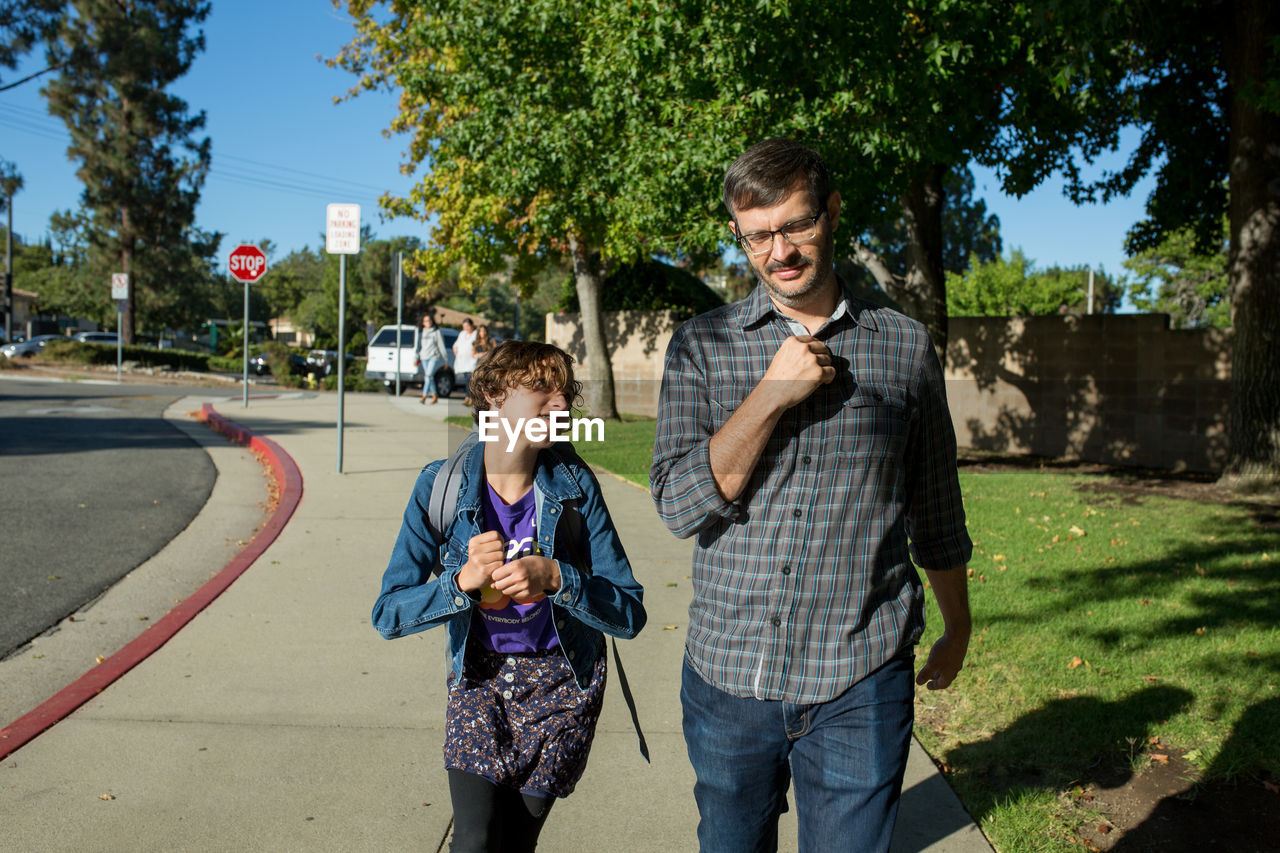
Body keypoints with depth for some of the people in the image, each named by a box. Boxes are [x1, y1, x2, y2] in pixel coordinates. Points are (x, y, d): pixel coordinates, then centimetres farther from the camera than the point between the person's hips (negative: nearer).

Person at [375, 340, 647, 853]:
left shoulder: (575, 487, -12)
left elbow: (630, 615, -13)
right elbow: (389, 615, -11)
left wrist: (555, 578, -29)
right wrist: (463, 580, -27)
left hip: (561, 682, 0)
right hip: (478, 677, 0)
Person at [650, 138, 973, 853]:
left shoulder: (906, 346, 2)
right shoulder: (702, 346, 1)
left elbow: (937, 510, 12)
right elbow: (681, 505, -9)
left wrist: (957, 628, 20)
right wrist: (772, 394, -16)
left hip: (861, 684, -1)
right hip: (729, 673, 1)